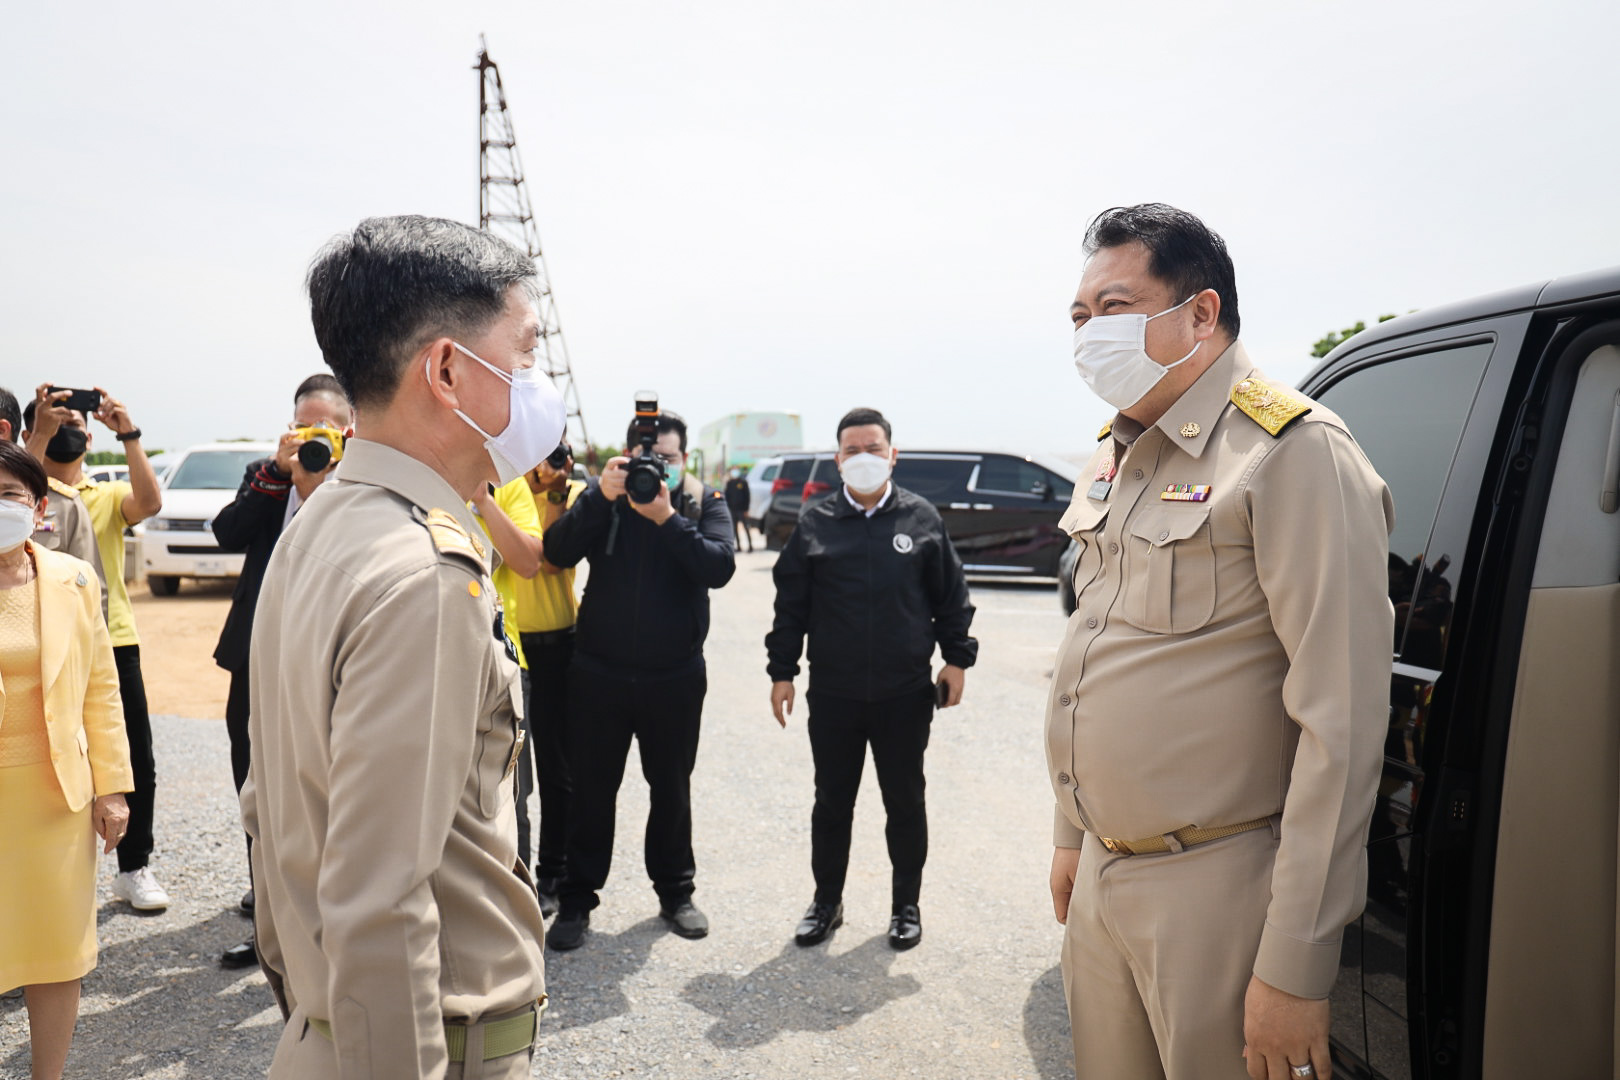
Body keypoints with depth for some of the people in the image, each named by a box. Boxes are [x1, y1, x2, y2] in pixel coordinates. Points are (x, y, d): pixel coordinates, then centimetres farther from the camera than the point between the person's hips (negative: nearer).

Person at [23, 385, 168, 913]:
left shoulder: (109, 495, 9)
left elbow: (149, 502, -13)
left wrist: (128, 434, -21)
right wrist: (42, 432, -25)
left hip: (114, 642, 2)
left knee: (136, 764, 4)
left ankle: (134, 868, 19)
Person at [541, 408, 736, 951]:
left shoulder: (705, 501, -1)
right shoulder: (605, 498, 0)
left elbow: (720, 567, -18)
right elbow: (558, 553, -14)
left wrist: (668, 518, -26)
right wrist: (600, 495, -25)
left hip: (675, 676, 0)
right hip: (599, 672, 0)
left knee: (671, 788, 13)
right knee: (591, 789, 7)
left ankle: (675, 891, 30)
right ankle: (577, 899, 21)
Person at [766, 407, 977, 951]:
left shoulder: (922, 518, 2)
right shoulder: (816, 523, 2)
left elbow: (951, 595, 7)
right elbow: (791, 603, 5)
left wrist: (957, 658, 3)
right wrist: (782, 671, 3)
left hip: (905, 693, 0)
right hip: (833, 693, 1)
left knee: (905, 803, 11)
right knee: (831, 802, 12)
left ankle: (906, 906, 29)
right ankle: (827, 902, 29)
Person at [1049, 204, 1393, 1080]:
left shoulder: (1294, 453, -15)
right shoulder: (1113, 460, 11)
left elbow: (1342, 719, -19)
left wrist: (1296, 967, -19)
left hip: (1215, 892, -7)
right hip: (1100, 879, 7)